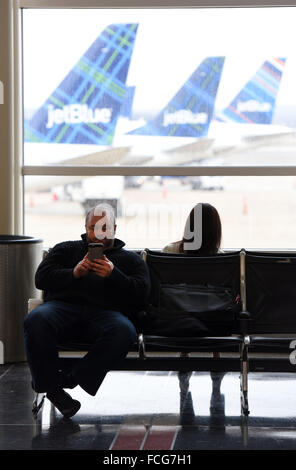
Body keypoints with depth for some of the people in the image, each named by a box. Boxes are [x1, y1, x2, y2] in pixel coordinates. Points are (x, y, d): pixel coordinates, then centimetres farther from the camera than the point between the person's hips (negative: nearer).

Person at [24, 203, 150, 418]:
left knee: (124, 331, -37)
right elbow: (42, 278, 13)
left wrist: (113, 275, -7)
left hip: (106, 312, 0)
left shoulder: (130, 259, 28)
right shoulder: (65, 250, 30)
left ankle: (72, 380, -29)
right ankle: (49, 385, -23)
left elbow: (141, 294, 10)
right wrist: (74, 273, -5)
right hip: (64, 305, 0)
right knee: (36, 320, -35)